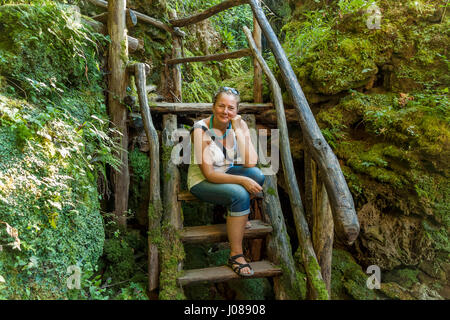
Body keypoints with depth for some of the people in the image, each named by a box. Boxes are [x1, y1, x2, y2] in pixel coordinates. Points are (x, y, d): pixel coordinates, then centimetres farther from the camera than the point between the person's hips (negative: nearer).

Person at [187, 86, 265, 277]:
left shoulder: (239, 126, -8)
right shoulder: (201, 130, -22)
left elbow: (251, 163, -19)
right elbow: (209, 174, -23)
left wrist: (239, 131, -24)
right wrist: (242, 180, -32)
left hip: (227, 173, 5)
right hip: (202, 181, -5)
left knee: (257, 174, -24)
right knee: (240, 195, -31)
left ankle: (239, 215, 3)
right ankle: (235, 256, -17)